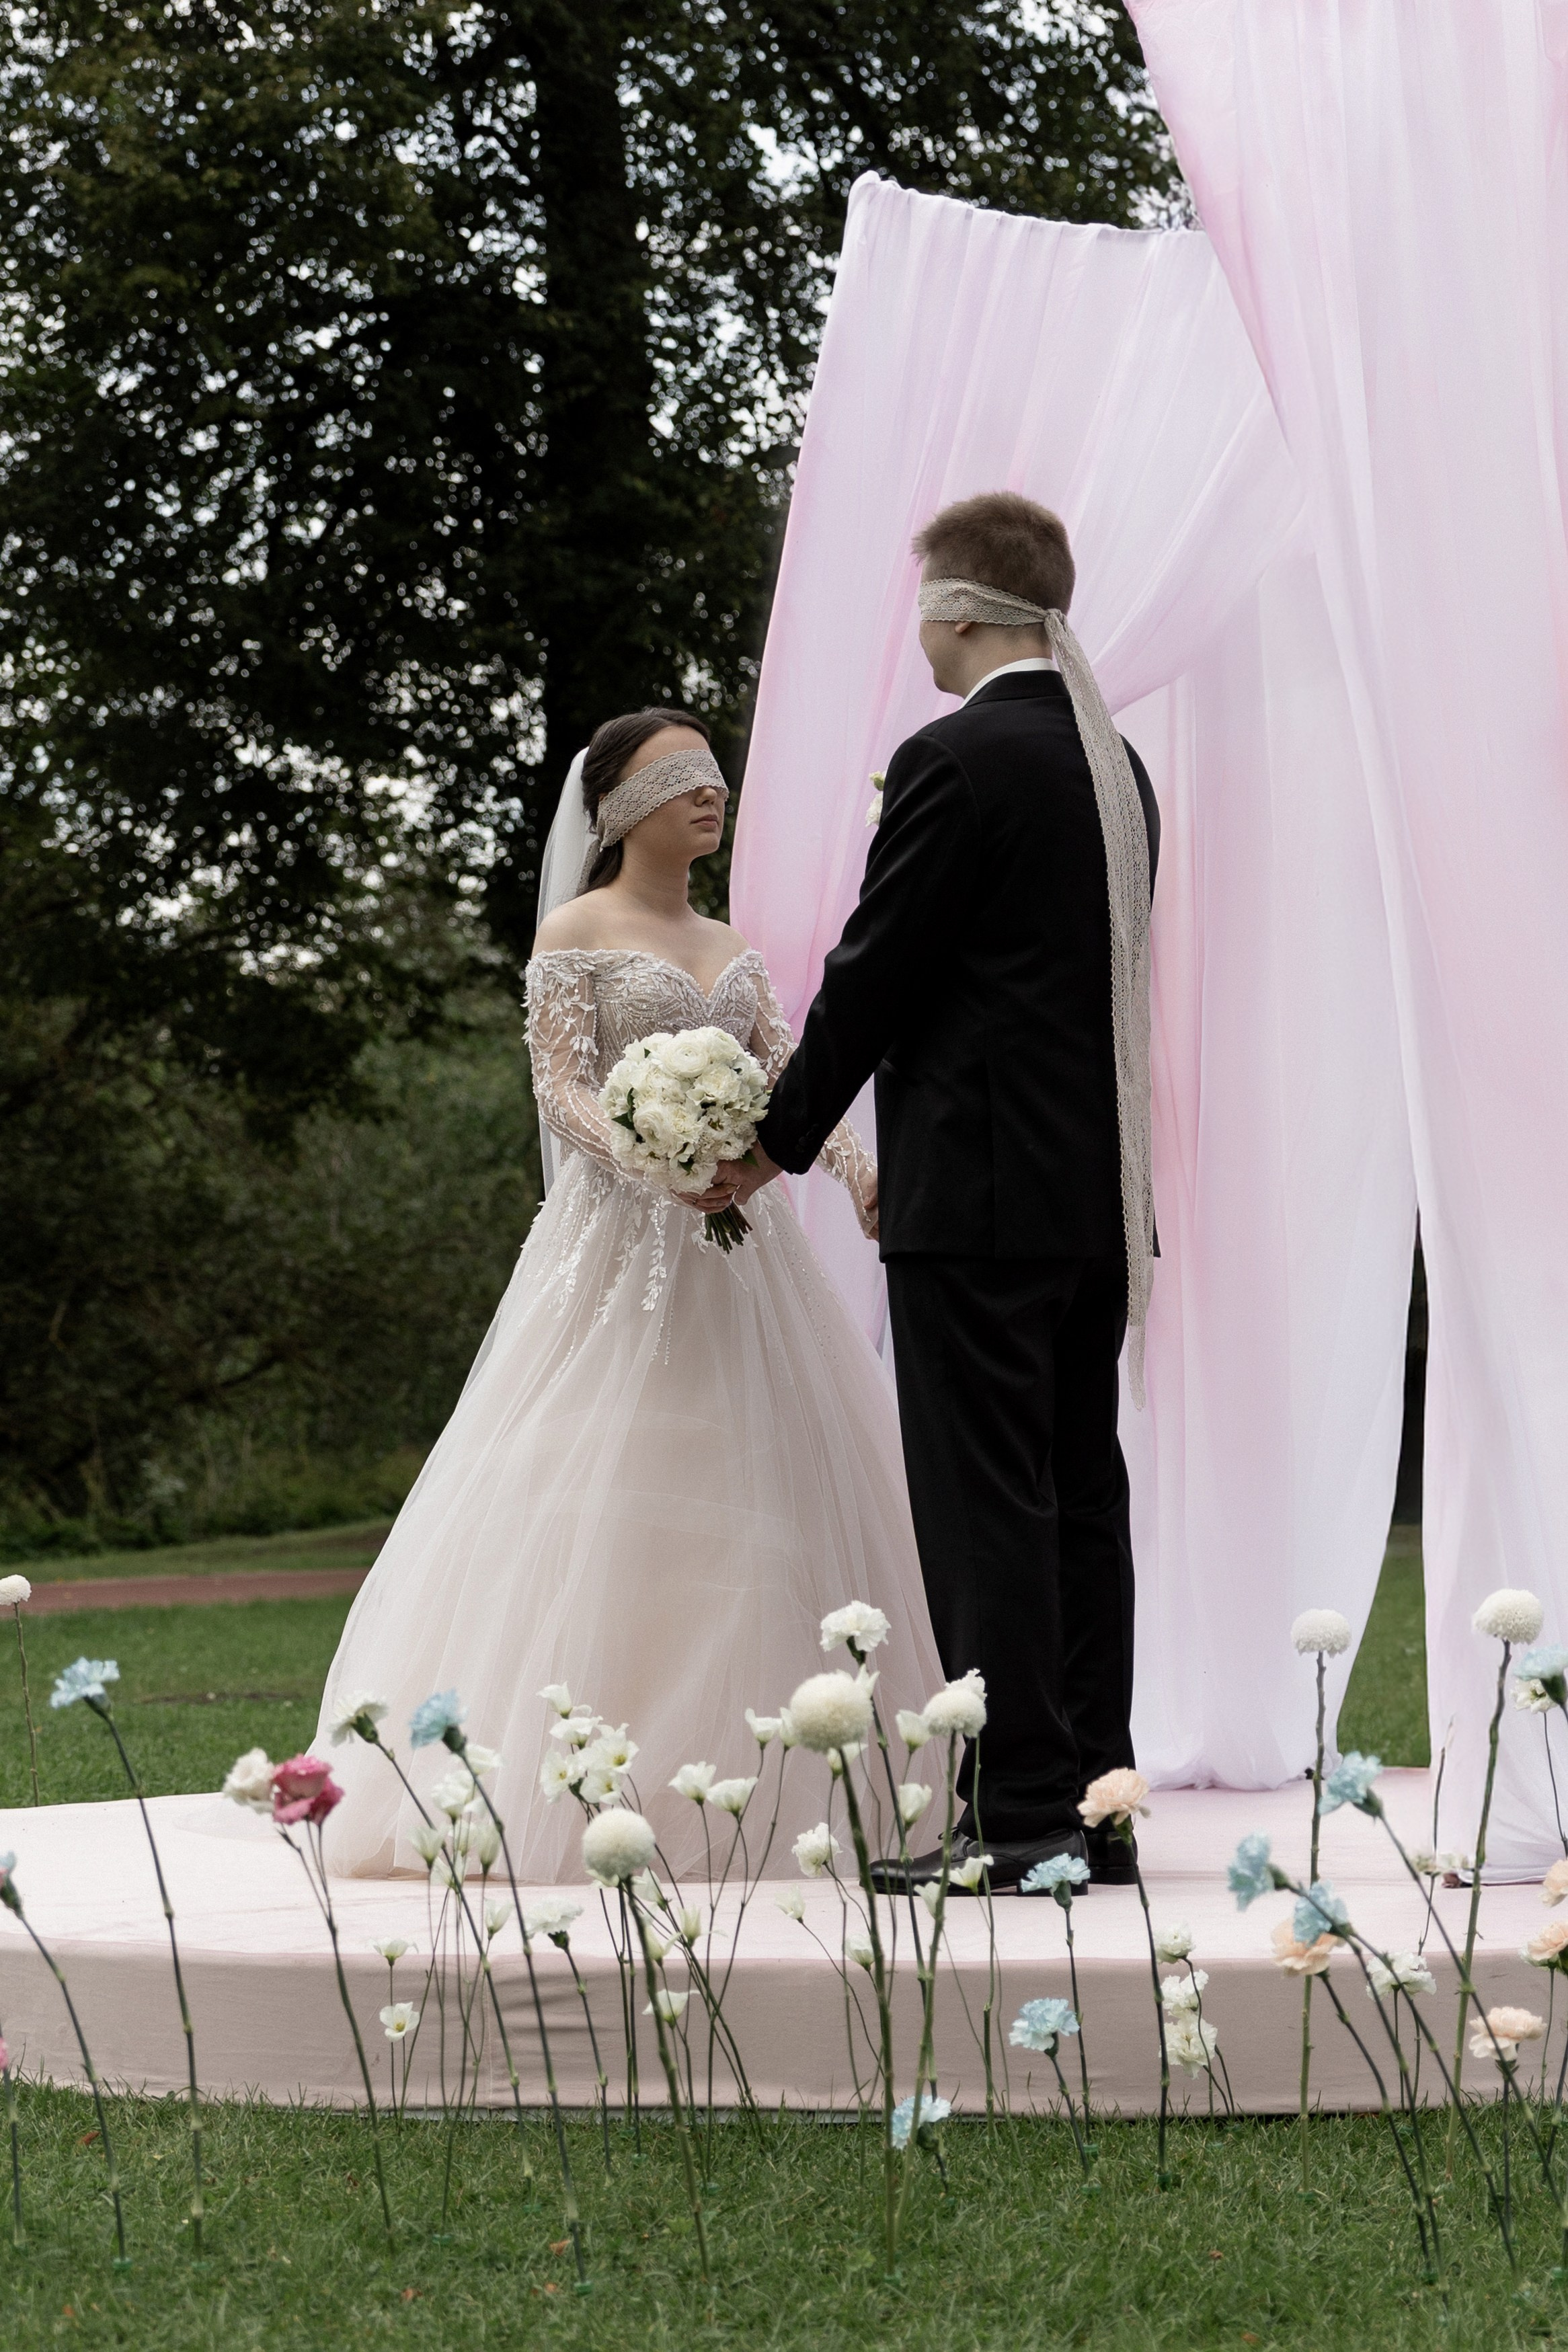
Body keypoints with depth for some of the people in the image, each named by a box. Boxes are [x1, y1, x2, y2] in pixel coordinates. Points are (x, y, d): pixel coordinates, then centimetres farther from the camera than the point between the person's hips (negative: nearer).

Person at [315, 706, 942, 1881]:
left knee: (762, 1497, 1)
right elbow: (564, 1090, -8)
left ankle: (750, 1778, 5)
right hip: (624, 1244, -6)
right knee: (609, 1504, -9)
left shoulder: (733, 948, 17)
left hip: (741, 1252, 6)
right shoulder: (576, 934, 1)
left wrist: (859, 1165, -8)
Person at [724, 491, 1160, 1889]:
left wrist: (783, 1142, 4)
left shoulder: (957, 762, -12)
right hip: (1101, 1193, 9)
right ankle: (1094, 1798, 14)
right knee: (1083, 1494, 11)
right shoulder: (1117, 766, 14)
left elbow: (875, 973, -10)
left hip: (978, 1198, -8)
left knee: (987, 1506, -6)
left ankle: (1020, 1814, -7)